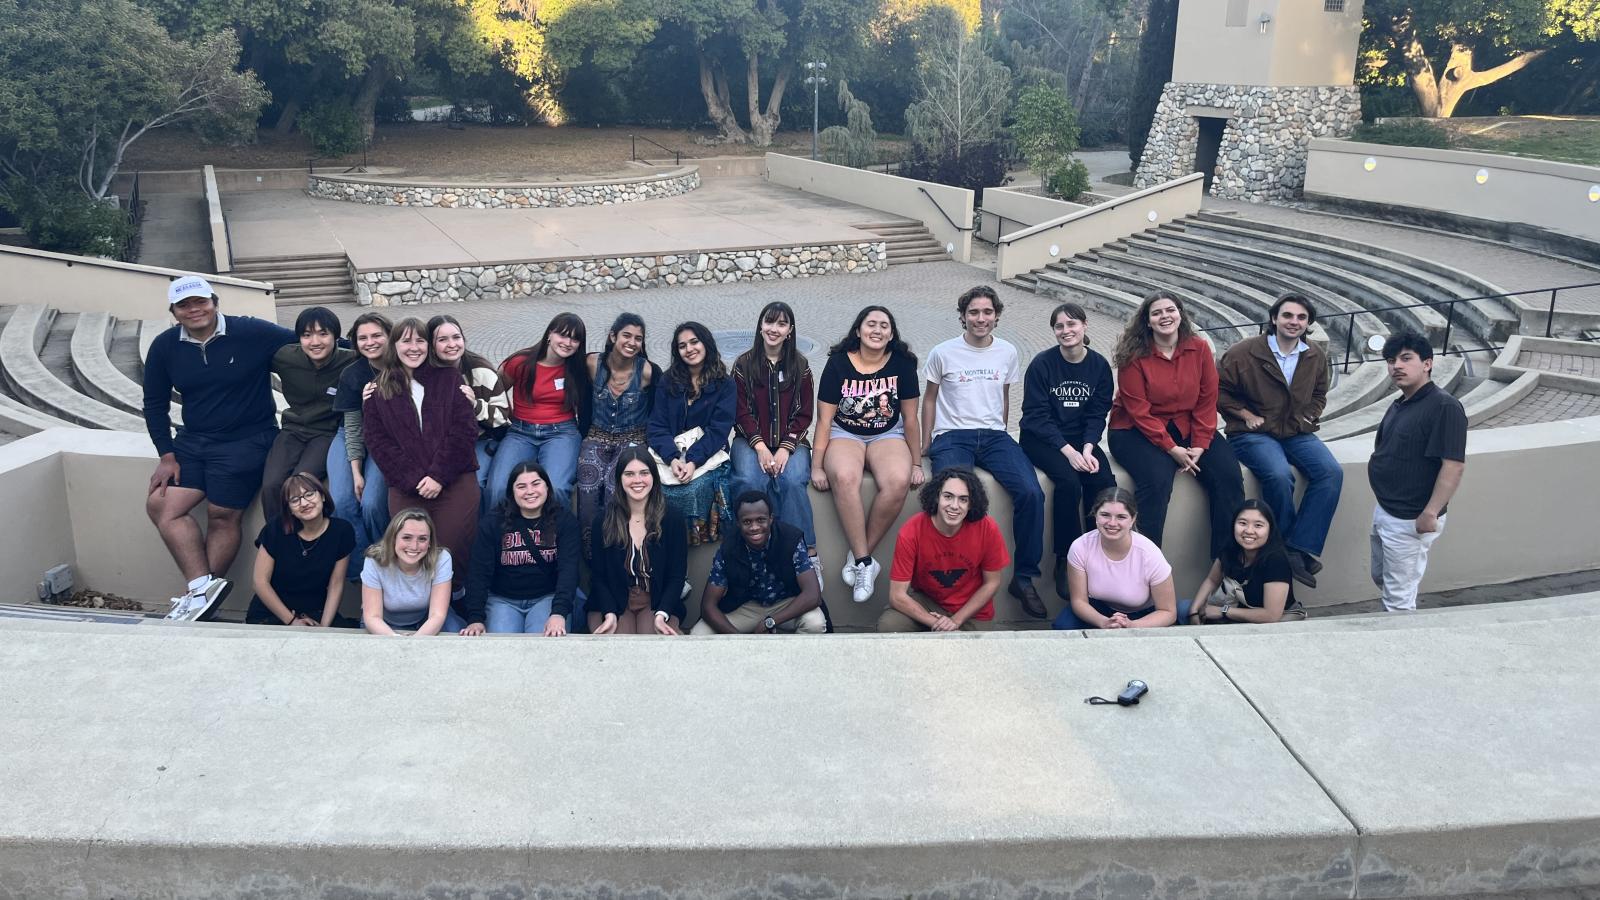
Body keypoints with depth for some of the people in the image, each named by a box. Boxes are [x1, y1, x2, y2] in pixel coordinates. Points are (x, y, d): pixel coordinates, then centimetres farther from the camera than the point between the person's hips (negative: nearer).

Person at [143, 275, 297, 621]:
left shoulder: (251, 333, -13)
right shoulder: (164, 346, 2)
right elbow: (155, 404, 9)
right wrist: (167, 455, 2)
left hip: (247, 440, -6)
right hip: (193, 441, 6)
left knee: (221, 515, -8)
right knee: (160, 505, -5)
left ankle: (200, 591, 5)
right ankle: (203, 587, -7)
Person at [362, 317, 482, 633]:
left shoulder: (448, 379, 10)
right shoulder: (379, 391, 13)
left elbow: (464, 430, 1)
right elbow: (378, 441, 4)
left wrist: (438, 476, -8)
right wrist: (413, 479, -9)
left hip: (454, 484, -1)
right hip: (406, 488, 1)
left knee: (454, 552, -8)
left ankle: (462, 614, 4)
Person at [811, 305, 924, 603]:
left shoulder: (902, 363, -3)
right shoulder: (838, 363, -6)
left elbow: (910, 418, 3)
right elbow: (824, 419, -4)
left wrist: (916, 463, 4)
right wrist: (817, 465, -8)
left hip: (887, 435, 1)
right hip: (845, 435, -1)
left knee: (899, 481, -33)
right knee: (844, 478, -37)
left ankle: (858, 558, -18)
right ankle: (865, 562, -28)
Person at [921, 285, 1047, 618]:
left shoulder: (1007, 352, 11)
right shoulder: (943, 353, 2)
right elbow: (930, 397, 12)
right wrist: (927, 441, 11)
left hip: (993, 435, 3)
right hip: (952, 437, -3)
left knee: (1032, 493, -23)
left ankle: (1024, 578, -10)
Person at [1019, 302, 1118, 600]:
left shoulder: (1099, 365, 2)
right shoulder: (1042, 364, -9)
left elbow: (1098, 414, 2)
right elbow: (1036, 416, -12)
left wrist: (1087, 448, -16)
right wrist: (1068, 451, -21)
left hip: (1081, 439, 4)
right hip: (1040, 439, -4)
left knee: (1105, 482, -24)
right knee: (1068, 480, -30)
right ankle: (1065, 562, -18)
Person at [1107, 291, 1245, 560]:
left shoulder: (1199, 348, -1)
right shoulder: (1134, 355, -11)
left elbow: (1207, 400, 0)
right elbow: (1138, 410, -14)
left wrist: (1199, 446, -10)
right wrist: (1172, 449, -19)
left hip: (1186, 427, 4)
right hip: (1137, 431, -4)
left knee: (1229, 474, -16)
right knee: (1157, 479, -32)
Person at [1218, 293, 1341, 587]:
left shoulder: (1316, 357, 9)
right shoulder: (1244, 352, -7)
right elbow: (1219, 389, 1)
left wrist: (1307, 418, 9)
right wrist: (1245, 415, -7)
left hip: (1297, 433, 5)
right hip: (1253, 433, -5)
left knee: (1332, 473, -22)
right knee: (1280, 475, -34)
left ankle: (1300, 549, -20)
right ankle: (1283, 549, -11)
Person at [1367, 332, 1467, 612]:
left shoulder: (1444, 407, -19)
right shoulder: (1399, 405, 10)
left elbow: (1454, 464, -24)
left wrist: (1431, 513, -25)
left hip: (1409, 521, -9)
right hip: (1384, 511, 9)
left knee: (1398, 596, 1)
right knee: (1381, 579, 24)